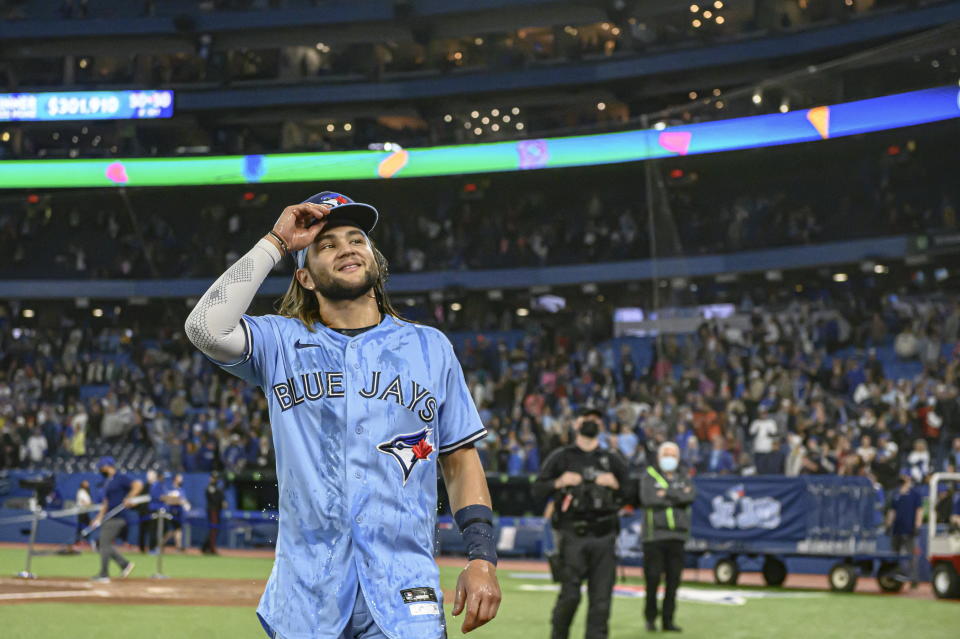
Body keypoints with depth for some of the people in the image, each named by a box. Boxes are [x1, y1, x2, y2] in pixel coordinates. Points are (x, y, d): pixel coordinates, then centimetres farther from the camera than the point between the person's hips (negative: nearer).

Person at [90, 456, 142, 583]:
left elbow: (138, 484, -20)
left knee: (105, 545, -8)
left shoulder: (121, 478, -9)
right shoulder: (107, 483, 19)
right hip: (109, 518, 10)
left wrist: (129, 498, -27)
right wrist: (99, 518, 17)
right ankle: (125, 564, 14)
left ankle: (104, 575, -3)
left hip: (117, 518, -10)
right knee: (105, 545, 9)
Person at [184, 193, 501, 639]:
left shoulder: (429, 347, 12)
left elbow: (461, 460, 13)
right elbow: (206, 328, -12)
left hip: (403, 588, 0)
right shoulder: (281, 343, 8)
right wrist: (276, 243, -3)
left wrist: (482, 559, 0)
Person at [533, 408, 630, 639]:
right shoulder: (561, 457, 8)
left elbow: (630, 493, 15)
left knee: (601, 598, -2)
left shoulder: (612, 459, 15)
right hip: (572, 536, -2)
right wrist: (559, 483, -12)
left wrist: (615, 485, -4)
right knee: (570, 595, -8)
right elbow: (538, 488, 5)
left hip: (604, 536, 2)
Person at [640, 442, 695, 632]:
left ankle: (668, 619, 9)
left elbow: (690, 496, -4)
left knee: (673, 579, 2)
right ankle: (650, 618, 9)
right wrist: (678, 497, -5)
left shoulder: (684, 477, 16)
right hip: (654, 534, -3)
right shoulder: (649, 476, 5)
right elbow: (647, 499, -11)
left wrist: (666, 494, -10)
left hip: (677, 536, 3)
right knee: (653, 578, -4)